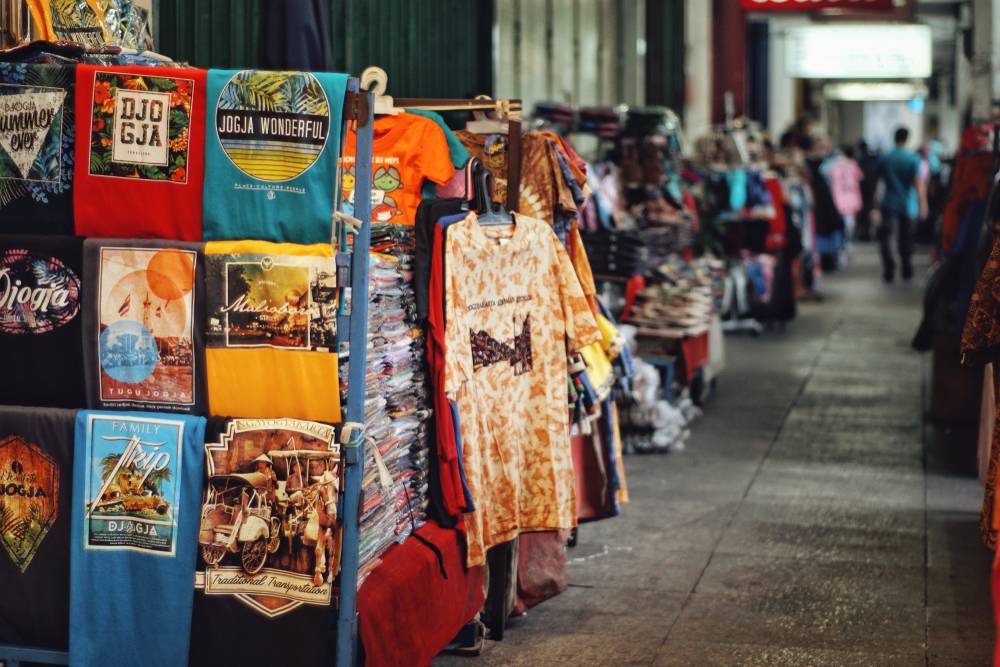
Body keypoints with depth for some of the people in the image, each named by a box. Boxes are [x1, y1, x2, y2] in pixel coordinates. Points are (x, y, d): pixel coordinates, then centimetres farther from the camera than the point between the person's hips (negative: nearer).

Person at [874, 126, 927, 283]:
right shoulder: (913, 159, -7)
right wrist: (923, 205, -5)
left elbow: (880, 183, 4)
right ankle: (907, 271, 22)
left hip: (889, 205, 0)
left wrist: (877, 205, 12)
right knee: (906, 240, 13)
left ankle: (889, 271, -13)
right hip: (908, 205, 1)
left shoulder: (885, 159, -1)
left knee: (885, 238, 0)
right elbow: (919, 183, -10)